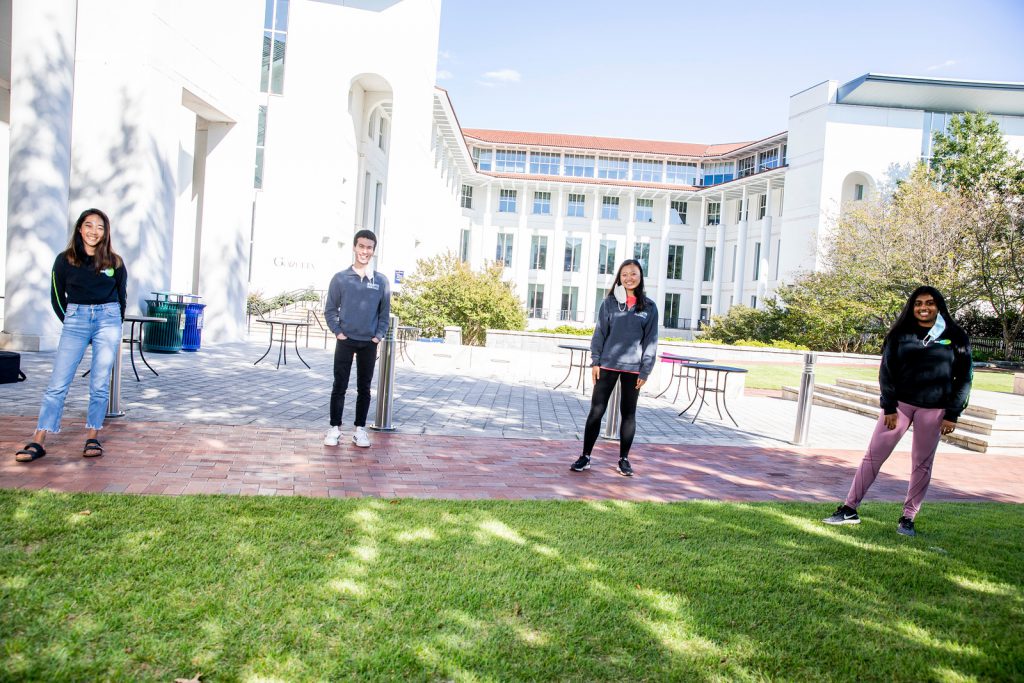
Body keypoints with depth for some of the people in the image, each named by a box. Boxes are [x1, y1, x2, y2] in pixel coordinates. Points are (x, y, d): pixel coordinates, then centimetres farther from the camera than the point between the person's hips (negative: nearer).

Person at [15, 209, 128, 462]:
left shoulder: (115, 262, 6)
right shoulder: (65, 260, 4)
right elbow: (57, 297, 11)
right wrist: (71, 322, 8)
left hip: (108, 319, 0)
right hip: (75, 320, 0)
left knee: (99, 385, 0)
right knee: (58, 383, -5)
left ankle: (92, 439, 10)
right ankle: (38, 442, -3)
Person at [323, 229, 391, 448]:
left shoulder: (381, 281, 3)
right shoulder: (340, 278, -1)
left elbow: (384, 313, 8)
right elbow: (330, 310, 3)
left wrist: (378, 336, -2)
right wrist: (338, 332, -7)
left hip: (369, 344, 1)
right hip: (345, 341, -1)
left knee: (364, 388, 8)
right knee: (339, 386, 1)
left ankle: (360, 429, 16)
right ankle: (335, 428, 10)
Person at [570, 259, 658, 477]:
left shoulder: (649, 307, 2)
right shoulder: (609, 302, 2)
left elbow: (651, 341, 1)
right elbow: (599, 333, 3)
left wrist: (645, 370, -4)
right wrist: (595, 361, -4)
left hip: (633, 368, 0)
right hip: (608, 365, 0)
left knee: (628, 413, 9)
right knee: (596, 411, 0)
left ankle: (624, 459, 20)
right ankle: (585, 456, 9)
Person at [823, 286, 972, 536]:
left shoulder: (956, 337, 1)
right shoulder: (901, 334, 2)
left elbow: (964, 378, 3)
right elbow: (887, 371, 2)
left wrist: (952, 415, -2)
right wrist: (889, 408, -4)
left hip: (934, 410, 0)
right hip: (900, 403, 0)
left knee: (922, 464, 6)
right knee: (873, 455, -1)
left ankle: (908, 518, 18)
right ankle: (849, 509, 4)